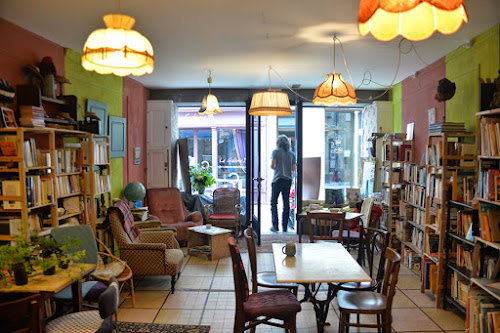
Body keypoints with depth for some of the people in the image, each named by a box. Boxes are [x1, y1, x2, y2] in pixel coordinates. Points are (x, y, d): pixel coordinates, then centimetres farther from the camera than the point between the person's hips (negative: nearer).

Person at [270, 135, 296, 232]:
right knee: (286, 203, 8)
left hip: (278, 179, -3)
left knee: (274, 202, 3)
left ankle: (275, 226, -3)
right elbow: (294, 168, 7)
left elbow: (272, 166, -7)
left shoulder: (276, 151, -1)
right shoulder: (292, 153, 9)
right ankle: (284, 226, 9)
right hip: (288, 180, 3)